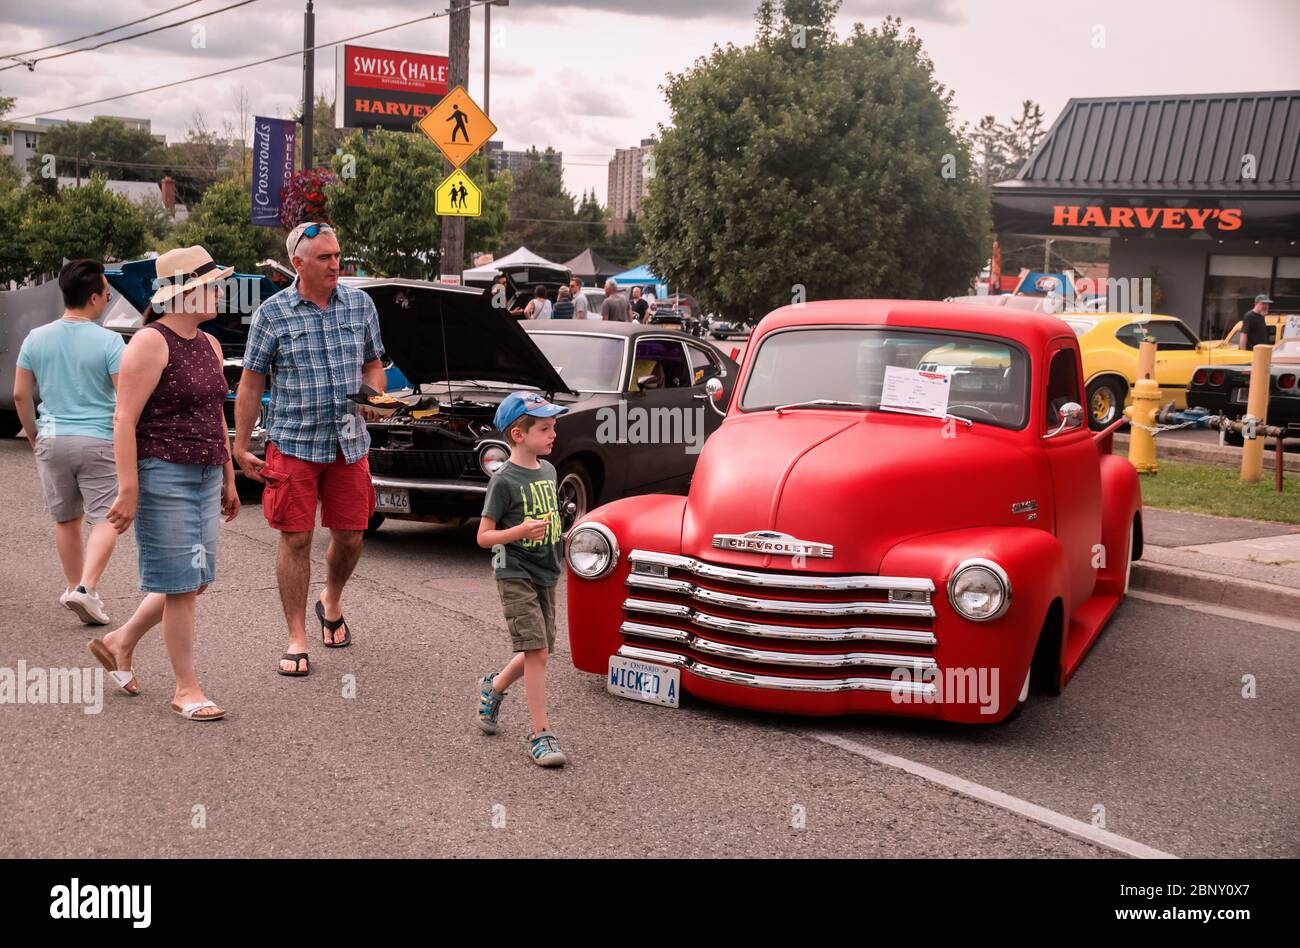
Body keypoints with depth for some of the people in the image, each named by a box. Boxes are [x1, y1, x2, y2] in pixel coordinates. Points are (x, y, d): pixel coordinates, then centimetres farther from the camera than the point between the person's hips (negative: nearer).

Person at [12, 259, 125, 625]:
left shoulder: (36, 339, 2)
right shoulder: (108, 341, -11)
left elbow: (20, 395, 7)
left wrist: (33, 435, 19)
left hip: (52, 441, 5)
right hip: (98, 442, -4)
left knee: (66, 519, 17)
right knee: (105, 519, 1)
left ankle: (74, 586, 27)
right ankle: (86, 588, -13)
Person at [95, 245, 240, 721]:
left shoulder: (209, 344, 13)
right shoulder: (150, 343, -12)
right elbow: (124, 421, -16)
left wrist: (228, 480, 21)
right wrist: (128, 490, -20)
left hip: (205, 477, 8)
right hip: (162, 475, -8)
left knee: (193, 580, 12)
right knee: (180, 583, -2)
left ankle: (120, 642, 33)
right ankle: (186, 689, 9)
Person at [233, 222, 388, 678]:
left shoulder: (360, 304, 6)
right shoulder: (273, 312, -4)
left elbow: (373, 364, 16)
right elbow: (251, 383, 1)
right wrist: (241, 446, -1)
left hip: (349, 443, 3)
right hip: (293, 443, -3)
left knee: (350, 537, 8)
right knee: (295, 539, -2)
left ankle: (331, 603, 38)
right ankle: (297, 639, 9)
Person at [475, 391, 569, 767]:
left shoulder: (548, 471, 7)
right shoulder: (504, 481, -14)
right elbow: (484, 536, -13)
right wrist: (520, 531, -27)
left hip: (545, 574, 7)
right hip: (515, 576, -7)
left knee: (542, 650, 13)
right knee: (536, 651, -11)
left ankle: (493, 686, 40)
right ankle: (541, 734, -4)